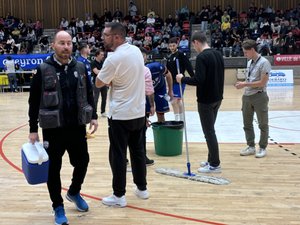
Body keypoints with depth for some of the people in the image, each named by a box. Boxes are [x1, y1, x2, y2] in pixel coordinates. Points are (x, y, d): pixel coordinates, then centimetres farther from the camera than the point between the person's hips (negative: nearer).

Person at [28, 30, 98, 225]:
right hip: (53, 129, -3)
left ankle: (74, 192, 40)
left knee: (82, 162, 12)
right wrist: (33, 129, -5)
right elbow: (34, 101, -4)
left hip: (77, 126, 3)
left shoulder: (80, 67, 4)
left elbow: (89, 93, 14)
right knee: (54, 168, 6)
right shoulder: (43, 70, -7)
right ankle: (58, 206, 25)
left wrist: (93, 116, 6)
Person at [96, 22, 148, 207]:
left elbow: (99, 83, -7)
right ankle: (142, 188, 27)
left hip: (120, 115, -7)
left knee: (118, 155, 3)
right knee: (138, 151, 16)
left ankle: (119, 196, 11)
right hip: (139, 112, 7)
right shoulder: (137, 51, 5)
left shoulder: (114, 59, -18)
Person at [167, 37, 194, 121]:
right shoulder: (169, 57, 10)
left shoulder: (181, 55, -11)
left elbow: (188, 66, -16)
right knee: (178, 101, 14)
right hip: (172, 82, 7)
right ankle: (181, 119, 25)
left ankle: (177, 120, -4)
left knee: (174, 102, -12)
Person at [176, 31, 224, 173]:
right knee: (210, 130, 18)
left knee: (209, 132, -1)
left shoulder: (202, 57, -18)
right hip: (217, 98, 9)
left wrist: (183, 79, -12)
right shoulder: (218, 54, 9)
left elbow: (199, 80, -26)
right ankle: (211, 160, 26)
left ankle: (215, 165, 6)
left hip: (206, 100, -9)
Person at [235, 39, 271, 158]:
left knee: (263, 124, 6)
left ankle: (263, 148, 17)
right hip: (247, 96, 8)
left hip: (259, 97, -8)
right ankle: (251, 146, 24)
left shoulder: (264, 62, -13)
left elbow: (262, 82, -17)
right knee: (247, 123, 12)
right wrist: (242, 83, 2)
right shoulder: (249, 62, 11)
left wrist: (245, 84, -15)